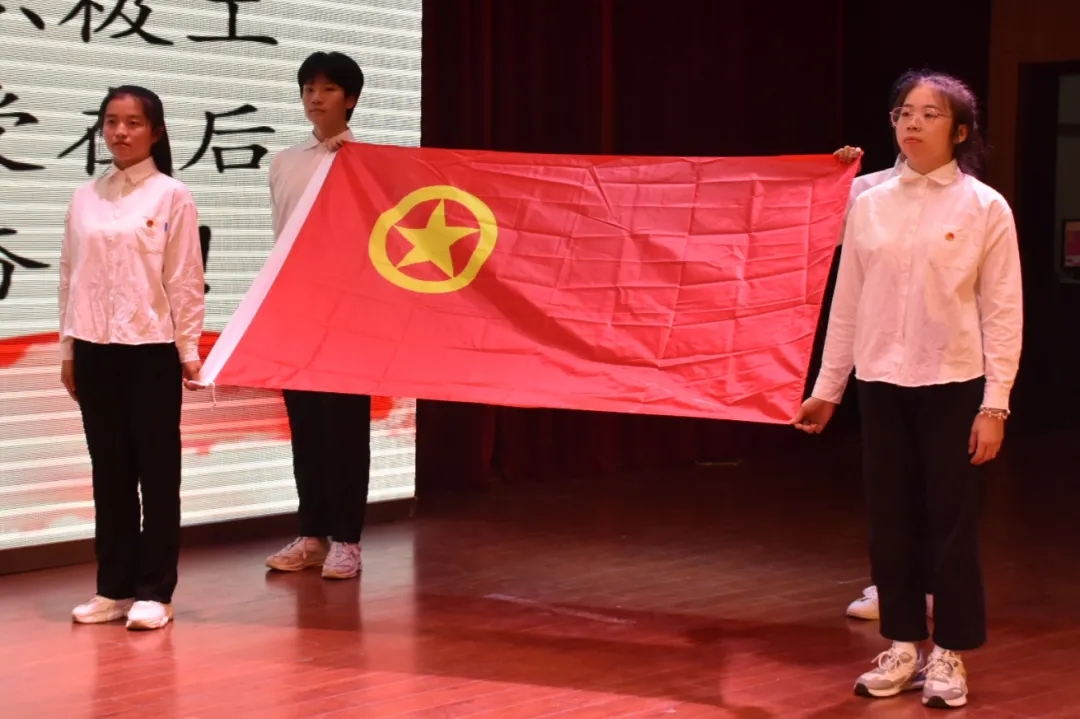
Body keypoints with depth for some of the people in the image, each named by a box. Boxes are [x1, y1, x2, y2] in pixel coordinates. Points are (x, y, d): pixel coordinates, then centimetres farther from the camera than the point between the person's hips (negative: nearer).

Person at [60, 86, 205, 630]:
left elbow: (184, 279, -4)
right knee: (109, 470, 8)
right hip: (95, 349, 4)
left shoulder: (172, 197, -3)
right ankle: (114, 587, 15)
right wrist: (68, 347, 9)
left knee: (156, 470, 2)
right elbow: (70, 276, 11)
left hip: (151, 348, -4)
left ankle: (154, 592, 7)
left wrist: (188, 349, -6)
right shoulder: (85, 199, 8)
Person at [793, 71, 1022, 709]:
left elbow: (1003, 313, -5)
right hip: (882, 387, 4)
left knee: (952, 524, 3)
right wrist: (828, 387, 9)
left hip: (954, 388, -3)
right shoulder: (871, 205, 5)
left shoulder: (985, 208, -4)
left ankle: (949, 656, 15)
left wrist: (995, 404, -10)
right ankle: (903, 648, 22)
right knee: (892, 522, 9)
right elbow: (847, 304, 9)